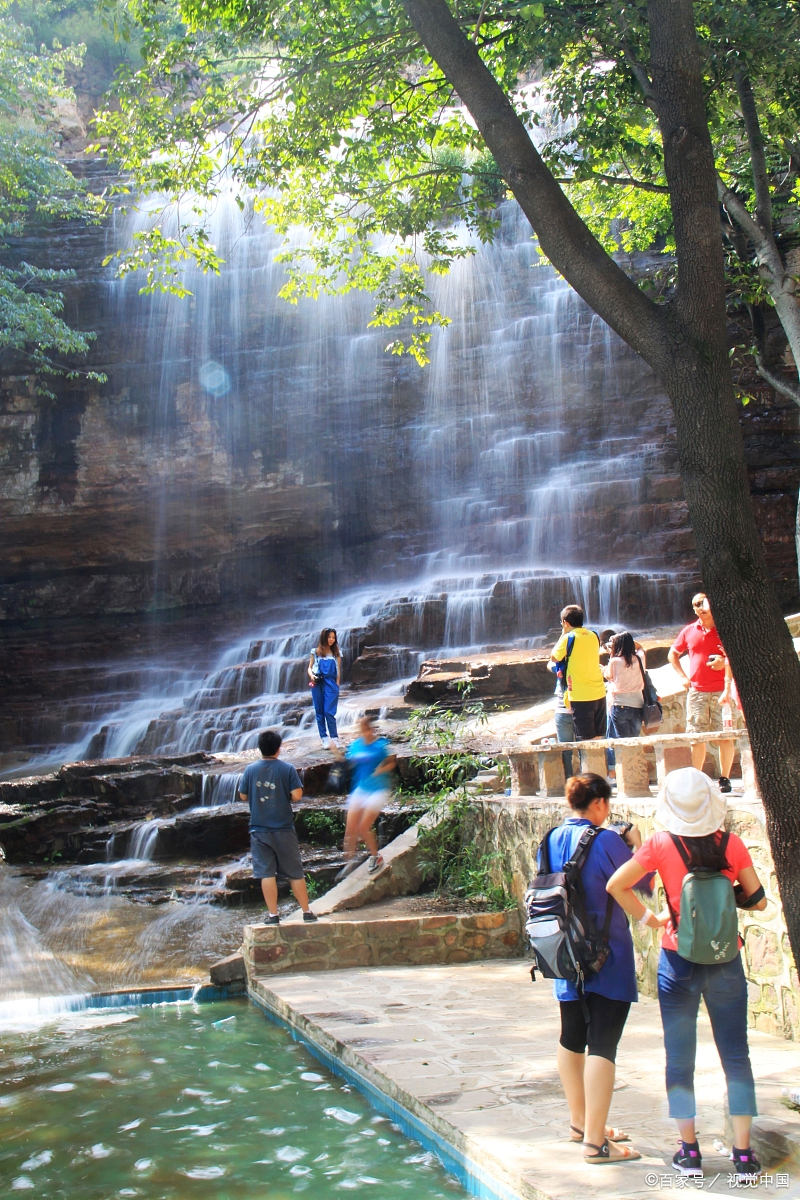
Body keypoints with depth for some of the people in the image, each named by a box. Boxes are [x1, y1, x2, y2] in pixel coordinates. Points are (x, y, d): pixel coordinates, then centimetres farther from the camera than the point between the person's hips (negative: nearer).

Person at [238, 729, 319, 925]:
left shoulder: (250, 769, -2)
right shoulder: (287, 769, -8)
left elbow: (243, 796, 6)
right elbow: (297, 795, -12)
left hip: (259, 830, 1)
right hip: (283, 829, -1)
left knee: (266, 873, 3)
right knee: (295, 872, 9)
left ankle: (273, 915, 3)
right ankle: (306, 912, 15)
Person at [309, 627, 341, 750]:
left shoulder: (336, 653, 9)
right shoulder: (316, 652, 7)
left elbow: (338, 671, 9)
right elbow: (310, 667, 10)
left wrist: (337, 686, 2)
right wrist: (311, 675, -10)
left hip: (331, 684, -1)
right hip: (317, 683, 1)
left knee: (329, 711, -10)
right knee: (319, 712, 2)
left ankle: (334, 738, -4)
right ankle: (324, 738, 7)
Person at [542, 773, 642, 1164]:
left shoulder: (552, 840, 3)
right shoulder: (606, 841, -17)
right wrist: (637, 846, 5)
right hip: (606, 959, -7)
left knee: (572, 1039, 18)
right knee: (603, 1045, -4)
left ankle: (580, 1122, 32)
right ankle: (595, 1142, -2)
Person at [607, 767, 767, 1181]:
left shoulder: (661, 845, -10)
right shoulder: (732, 845, -7)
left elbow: (616, 885, -9)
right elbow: (758, 900, 1)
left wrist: (649, 917, 2)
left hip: (678, 961, -1)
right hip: (725, 962, 1)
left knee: (680, 1058, 10)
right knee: (736, 1057, 10)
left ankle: (689, 1151, 17)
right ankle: (743, 1155, 11)